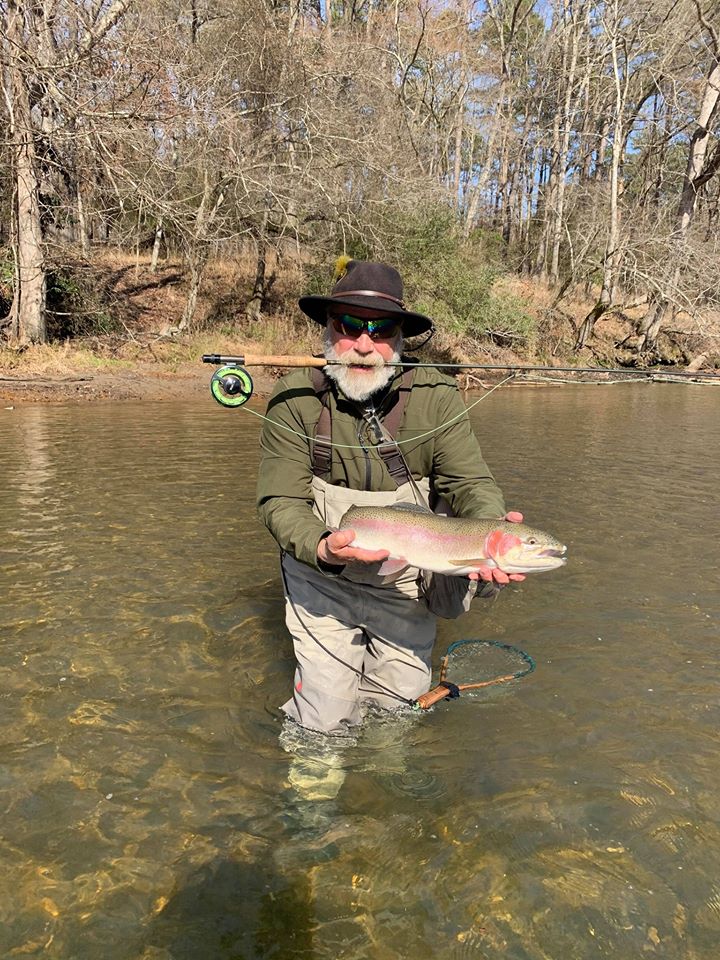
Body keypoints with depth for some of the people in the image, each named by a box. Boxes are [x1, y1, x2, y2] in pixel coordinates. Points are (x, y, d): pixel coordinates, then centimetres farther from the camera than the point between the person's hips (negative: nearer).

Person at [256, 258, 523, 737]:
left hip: (406, 585, 2)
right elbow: (281, 502, -18)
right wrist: (324, 549, -39)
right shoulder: (296, 398, -16)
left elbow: (471, 482, -16)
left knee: (403, 702, 18)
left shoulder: (436, 396, -15)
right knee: (326, 722, 3)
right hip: (323, 583, -1)